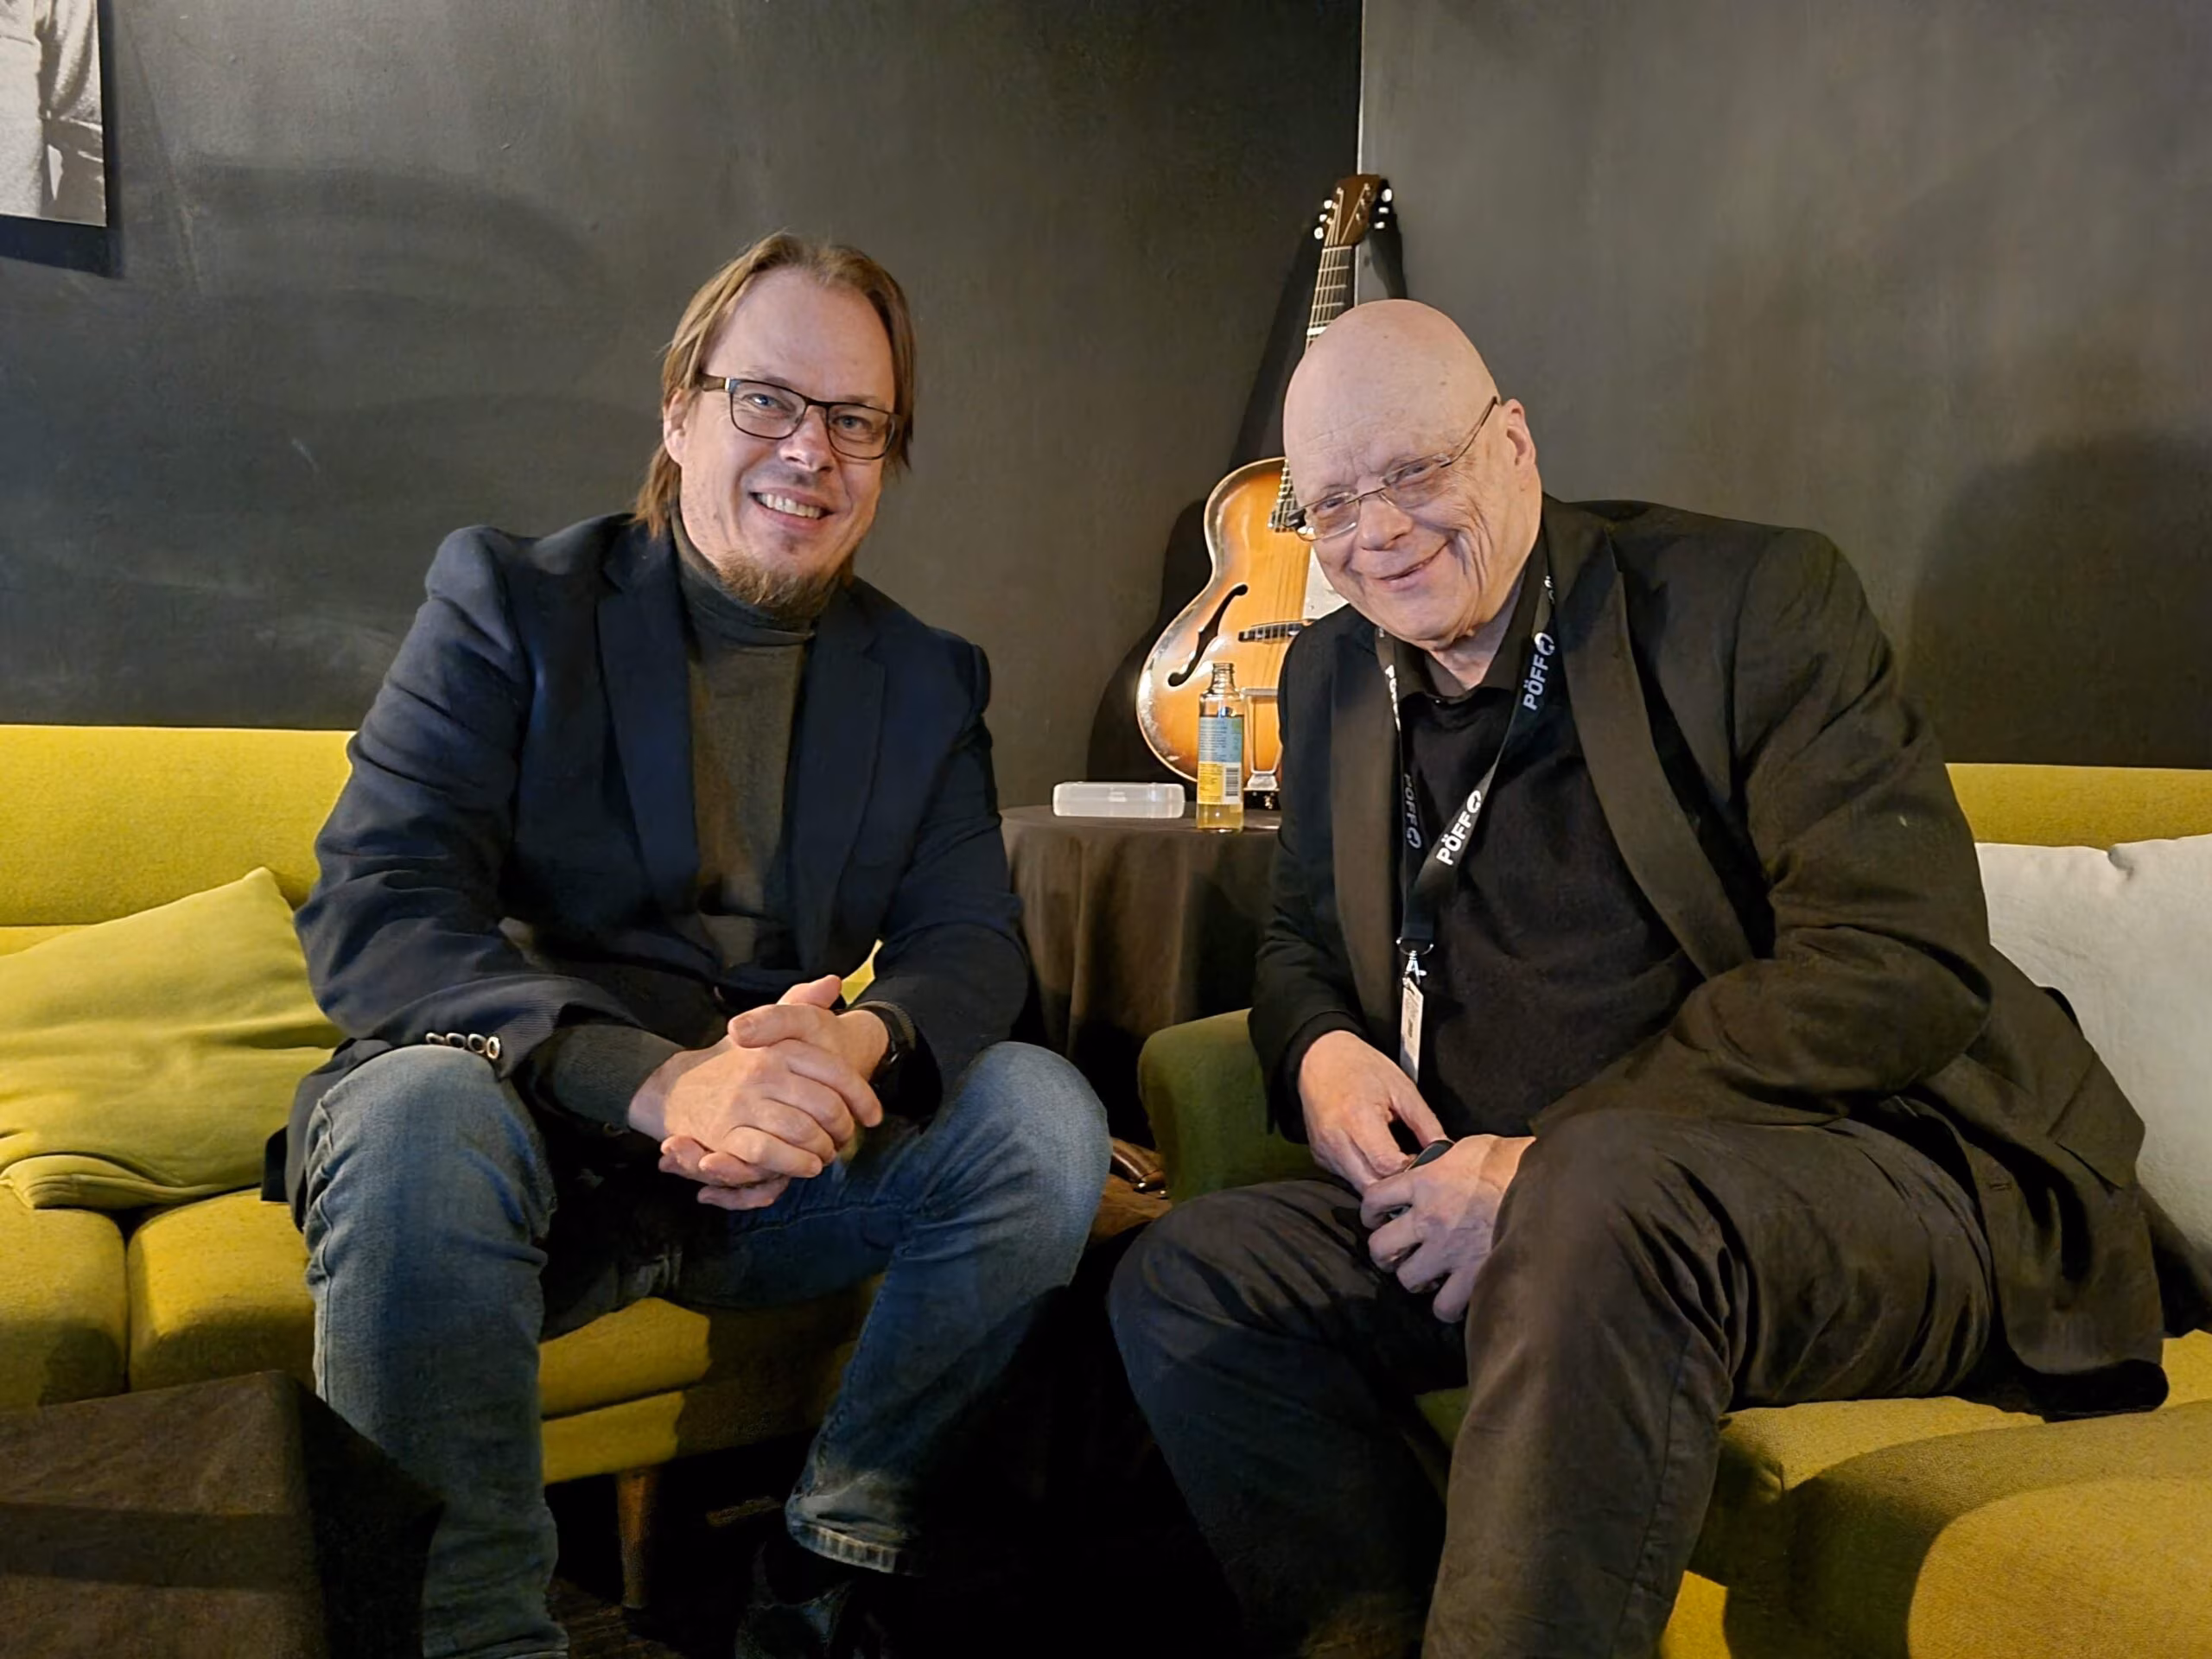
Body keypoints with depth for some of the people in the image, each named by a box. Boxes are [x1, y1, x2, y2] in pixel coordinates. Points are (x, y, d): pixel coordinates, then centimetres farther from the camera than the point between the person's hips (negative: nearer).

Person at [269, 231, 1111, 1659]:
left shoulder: (927, 681, 10)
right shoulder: (510, 601, -2)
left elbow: (974, 947, 0)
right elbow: (370, 917, -14)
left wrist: (859, 1049, -26)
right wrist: (658, 1077, -31)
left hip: (784, 1163, 4)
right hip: (530, 1129, -3)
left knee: (1045, 1113, -19)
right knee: (418, 1110, -34)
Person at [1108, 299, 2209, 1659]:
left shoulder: (1755, 597, -6)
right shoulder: (1334, 676, 12)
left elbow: (1901, 959, -16)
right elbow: (1305, 936, 22)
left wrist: (1550, 1160, -21)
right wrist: (1316, 1049, -4)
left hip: (1874, 1174, -5)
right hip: (1505, 1211, 6)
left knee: (1605, 1195, -37)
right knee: (1185, 1280, -12)